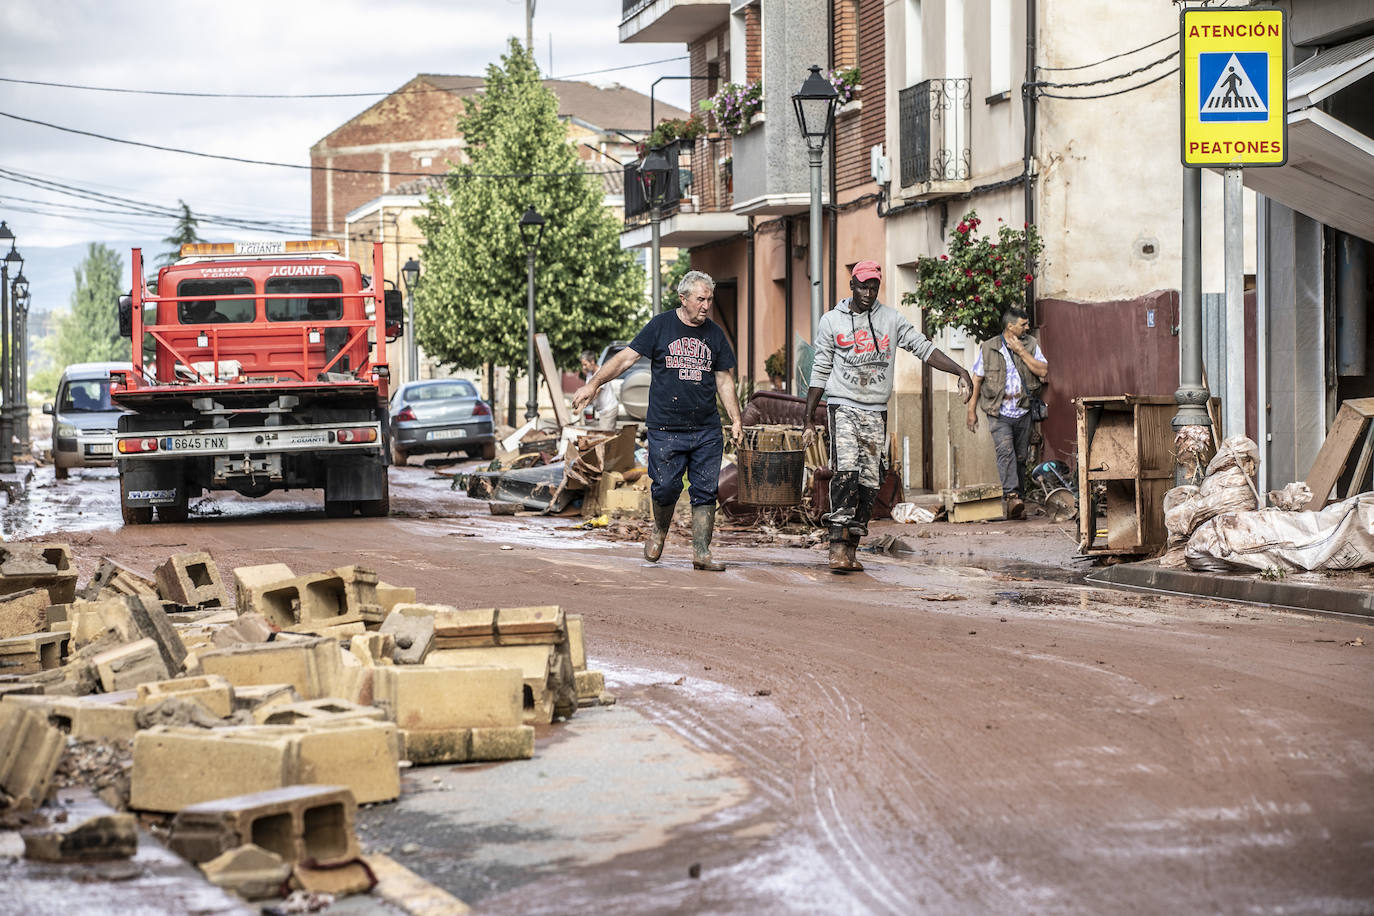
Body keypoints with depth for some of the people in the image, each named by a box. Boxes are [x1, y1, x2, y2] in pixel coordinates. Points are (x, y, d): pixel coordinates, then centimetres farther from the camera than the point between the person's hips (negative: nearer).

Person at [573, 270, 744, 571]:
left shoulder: (714, 333, 11)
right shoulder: (661, 325, 1)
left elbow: (724, 380, 16)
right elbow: (626, 357, 0)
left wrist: (736, 419, 8)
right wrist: (594, 383, -10)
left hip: (707, 430, 3)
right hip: (665, 429, -3)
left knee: (706, 491, -2)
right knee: (666, 486, -6)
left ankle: (701, 551, 3)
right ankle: (660, 530, 23)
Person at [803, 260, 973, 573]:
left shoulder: (891, 319, 7)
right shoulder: (831, 321, 5)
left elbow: (923, 347, 1)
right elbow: (820, 371, 8)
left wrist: (960, 371, -14)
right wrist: (808, 421, 8)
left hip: (876, 413, 3)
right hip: (843, 407, -3)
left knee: (869, 483, 0)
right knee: (846, 471, -21)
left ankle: (851, 550, 8)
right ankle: (838, 547, -26)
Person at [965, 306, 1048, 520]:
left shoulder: (1030, 345, 7)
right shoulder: (988, 348, 1)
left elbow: (1043, 371, -5)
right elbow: (977, 380, 7)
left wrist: (1021, 352, -10)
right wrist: (972, 410, 5)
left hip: (1024, 412, 3)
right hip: (999, 413, -3)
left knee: (1020, 458, 7)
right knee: (1005, 451, -21)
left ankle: (1018, 501, 16)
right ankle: (1011, 496, -32)